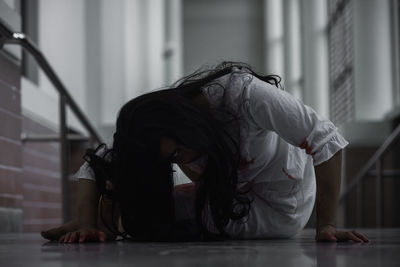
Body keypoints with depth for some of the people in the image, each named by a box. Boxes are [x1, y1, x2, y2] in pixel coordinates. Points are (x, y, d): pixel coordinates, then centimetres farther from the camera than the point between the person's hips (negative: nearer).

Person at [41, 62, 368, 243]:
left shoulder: (240, 92, -35)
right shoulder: (160, 128, -18)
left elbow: (325, 139, -31)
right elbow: (95, 166, -13)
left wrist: (326, 225, -30)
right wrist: (88, 226, -30)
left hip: (280, 206, -6)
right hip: (230, 195, 6)